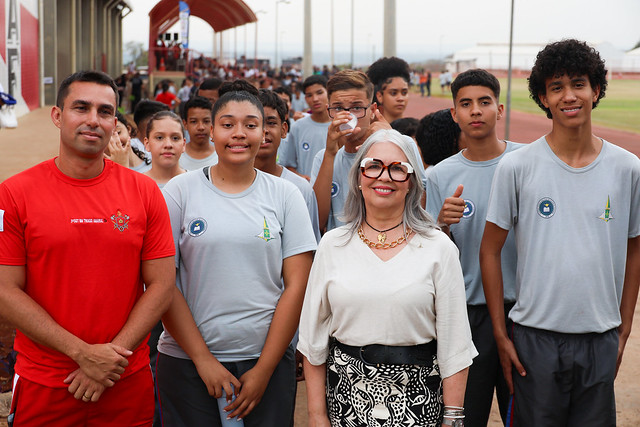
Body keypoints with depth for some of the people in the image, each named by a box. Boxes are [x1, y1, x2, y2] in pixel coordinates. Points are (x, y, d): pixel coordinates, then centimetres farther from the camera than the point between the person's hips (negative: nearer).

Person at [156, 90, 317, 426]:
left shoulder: (285, 195, 2)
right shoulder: (180, 191, -1)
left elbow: (297, 285, -1)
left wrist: (264, 369, -7)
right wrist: (203, 359, -10)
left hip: (268, 359, 1)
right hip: (187, 360, -1)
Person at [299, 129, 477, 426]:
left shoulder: (439, 248, -2)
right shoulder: (332, 244, 3)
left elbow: (454, 341, -3)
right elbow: (313, 335, 5)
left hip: (416, 396, -1)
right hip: (345, 395, 2)